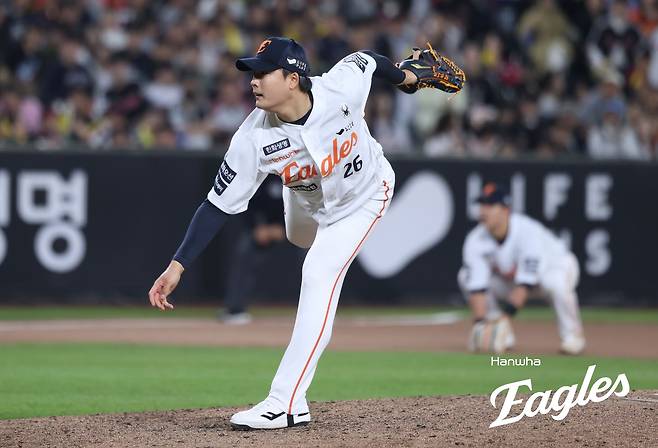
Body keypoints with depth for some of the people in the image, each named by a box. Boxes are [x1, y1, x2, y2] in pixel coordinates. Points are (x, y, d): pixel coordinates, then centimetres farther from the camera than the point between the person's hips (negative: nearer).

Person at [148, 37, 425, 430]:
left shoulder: (343, 85, -37)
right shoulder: (254, 138, -33)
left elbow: (368, 60, -13)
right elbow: (218, 206, -28)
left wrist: (405, 77, 9)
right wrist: (177, 266, -36)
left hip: (364, 196, -3)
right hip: (307, 202, 3)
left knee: (320, 273, -18)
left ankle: (287, 402, -21)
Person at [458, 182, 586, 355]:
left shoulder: (527, 231, -35)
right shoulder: (475, 240, -22)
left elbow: (525, 284, -39)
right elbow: (477, 286, -26)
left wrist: (503, 319, -46)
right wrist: (479, 324, -39)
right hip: (509, 278, 5)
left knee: (556, 282, -41)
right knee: (466, 277, -14)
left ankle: (572, 336, -15)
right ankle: (502, 336, -2)